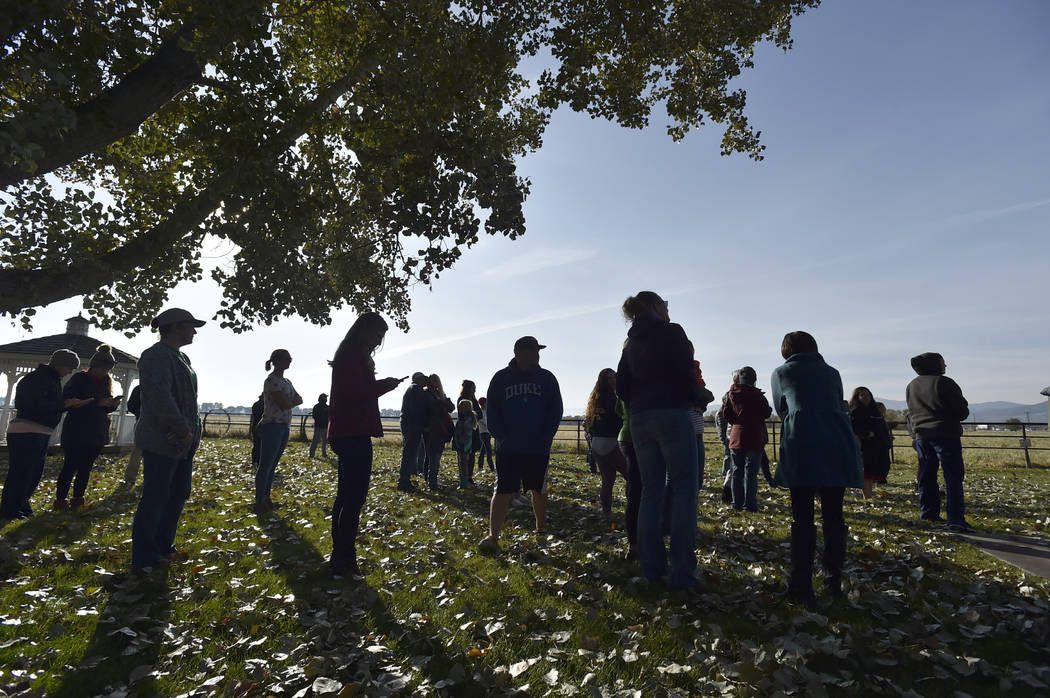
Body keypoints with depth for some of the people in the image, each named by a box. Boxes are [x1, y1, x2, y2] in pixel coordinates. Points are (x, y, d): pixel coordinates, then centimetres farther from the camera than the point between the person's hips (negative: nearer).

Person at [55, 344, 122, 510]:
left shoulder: (106, 382, 11)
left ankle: (77, 499, 16)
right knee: (71, 466, -2)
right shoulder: (79, 379, -7)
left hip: (97, 433, 5)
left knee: (86, 467, 9)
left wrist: (113, 404, -7)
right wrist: (98, 402, -23)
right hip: (76, 432, -5)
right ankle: (60, 499, 7)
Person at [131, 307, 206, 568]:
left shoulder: (182, 358, 16)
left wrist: (189, 431, 5)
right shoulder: (157, 356, -14)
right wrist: (183, 431, -19)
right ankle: (143, 557, 12)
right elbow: (160, 398, -23)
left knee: (180, 493, 16)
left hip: (183, 443, 10)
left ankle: (163, 546, 30)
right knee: (155, 498, 0)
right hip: (162, 442, -10)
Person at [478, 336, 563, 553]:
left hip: (538, 449, 2)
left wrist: (545, 439, -7)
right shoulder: (501, 378, 1)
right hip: (508, 450, -2)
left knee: (538, 490, 16)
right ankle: (493, 536, -7)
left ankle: (541, 528, 35)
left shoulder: (547, 378, 4)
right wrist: (502, 437, -10)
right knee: (503, 491, -8)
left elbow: (556, 411, 4)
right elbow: (492, 412, 2)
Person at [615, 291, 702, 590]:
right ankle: (681, 571, -4)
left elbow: (621, 386, 13)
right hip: (672, 414, -6)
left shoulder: (631, 342, 17)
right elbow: (686, 372, -9)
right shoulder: (671, 332, -1)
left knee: (651, 490, 10)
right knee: (684, 489, -2)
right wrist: (693, 398, 9)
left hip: (639, 420, 6)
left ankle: (651, 566, 12)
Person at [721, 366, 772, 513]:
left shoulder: (732, 393, 3)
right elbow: (766, 412, -4)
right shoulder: (756, 393, -10)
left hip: (736, 437, 4)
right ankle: (749, 504, 1)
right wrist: (769, 409, 17)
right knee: (751, 472, 0)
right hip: (754, 438, -4)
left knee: (737, 471, 10)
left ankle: (737, 503, 12)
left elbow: (726, 413, 6)